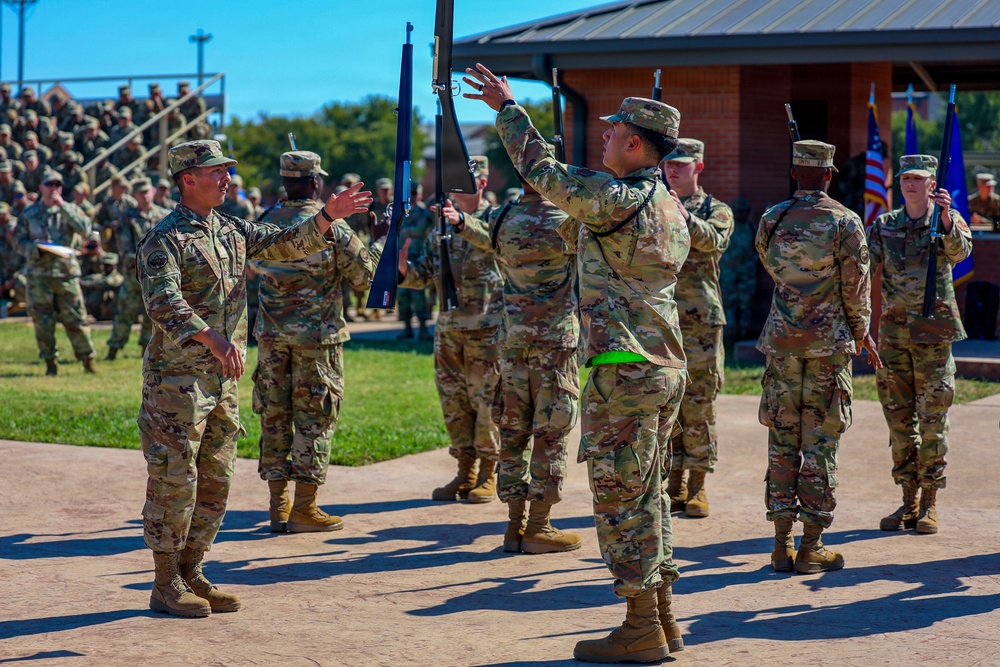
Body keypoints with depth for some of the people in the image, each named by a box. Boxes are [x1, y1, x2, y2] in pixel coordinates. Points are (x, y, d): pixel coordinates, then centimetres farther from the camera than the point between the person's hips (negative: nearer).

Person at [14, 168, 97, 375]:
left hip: (66, 273, 0)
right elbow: (20, 242, 7)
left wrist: (63, 207, -13)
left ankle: (87, 359, 9)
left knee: (76, 318, -2)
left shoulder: (70, 209, 7)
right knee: (43, 321, 1)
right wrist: (36, 247, -14)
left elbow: (85, 229, -10)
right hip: (38, 274, 0)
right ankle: (50, 362, 12)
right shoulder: (28, 214, 7)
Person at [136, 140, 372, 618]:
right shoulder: (164, 240, -11)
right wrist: (212, 339, -35)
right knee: (174, 480, -4)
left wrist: (327, 217, 1)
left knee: (215, 482, 12)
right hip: (176, 377, -8)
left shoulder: (232, 231, 14)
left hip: (222, 377, 8)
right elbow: (164, 302, -24)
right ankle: (166, 585, 4)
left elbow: (288, 244, 16)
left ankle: (191, 575, 21)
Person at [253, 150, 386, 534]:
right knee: (314, 420, 1)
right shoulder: (331, 225, -10)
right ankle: (304, 508, 1)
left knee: (274, 417, 10)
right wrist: (383, 240, 13)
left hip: (271, 334, 5)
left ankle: (278, 506, 14)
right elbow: (365, 273, -3)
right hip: (316, 337, -4)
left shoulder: (268, 222, 3)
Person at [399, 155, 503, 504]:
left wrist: (463, 222, -44)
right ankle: (465, 472, 18)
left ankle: (488, 474, 6)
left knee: (486, 400, -2)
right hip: (448, 326, 6)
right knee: (453, 402, 8)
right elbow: (423, 275, 11)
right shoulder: (441, 225, 13)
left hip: (486, 327, -6)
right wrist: (403, 267, -11)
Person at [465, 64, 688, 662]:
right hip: (667, 366, 9)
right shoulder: (670, 208, 14)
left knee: (623, 499, -3)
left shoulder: (618, 198, -15)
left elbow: (545, 172, -11)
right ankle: (663, 618, 20)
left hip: (626, 370, -9)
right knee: (648, 495, 15)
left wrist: (507, 107, -1)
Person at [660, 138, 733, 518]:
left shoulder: (716, 210, 5)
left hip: (701, 320, -3)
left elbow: (713, 241, -17)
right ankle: (675, 485, 12)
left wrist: (683, 215, -34)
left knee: (698, 407, -1)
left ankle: (697, 487, 5)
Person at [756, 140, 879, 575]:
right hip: (829, 342, -3)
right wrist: (862, 333, 11)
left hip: (782, 339, 3)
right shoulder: (844, 222, -8)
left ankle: (782, 544, 7)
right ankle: (811, 546, 2)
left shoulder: (771, 220, 2)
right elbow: (856, 289, -5)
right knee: (821, 442, 1)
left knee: (782, 440, 7)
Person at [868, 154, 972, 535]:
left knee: (932, 421, -1)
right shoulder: (885, 225, 8)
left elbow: (960, 251, -20)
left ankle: (930, 504, 7)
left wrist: (945, 216, -34)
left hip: (933, 332, -3)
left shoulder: (948, 221, 0)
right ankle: (909, 500, 15)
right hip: (894, 330, 3)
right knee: (899, 419, 6)